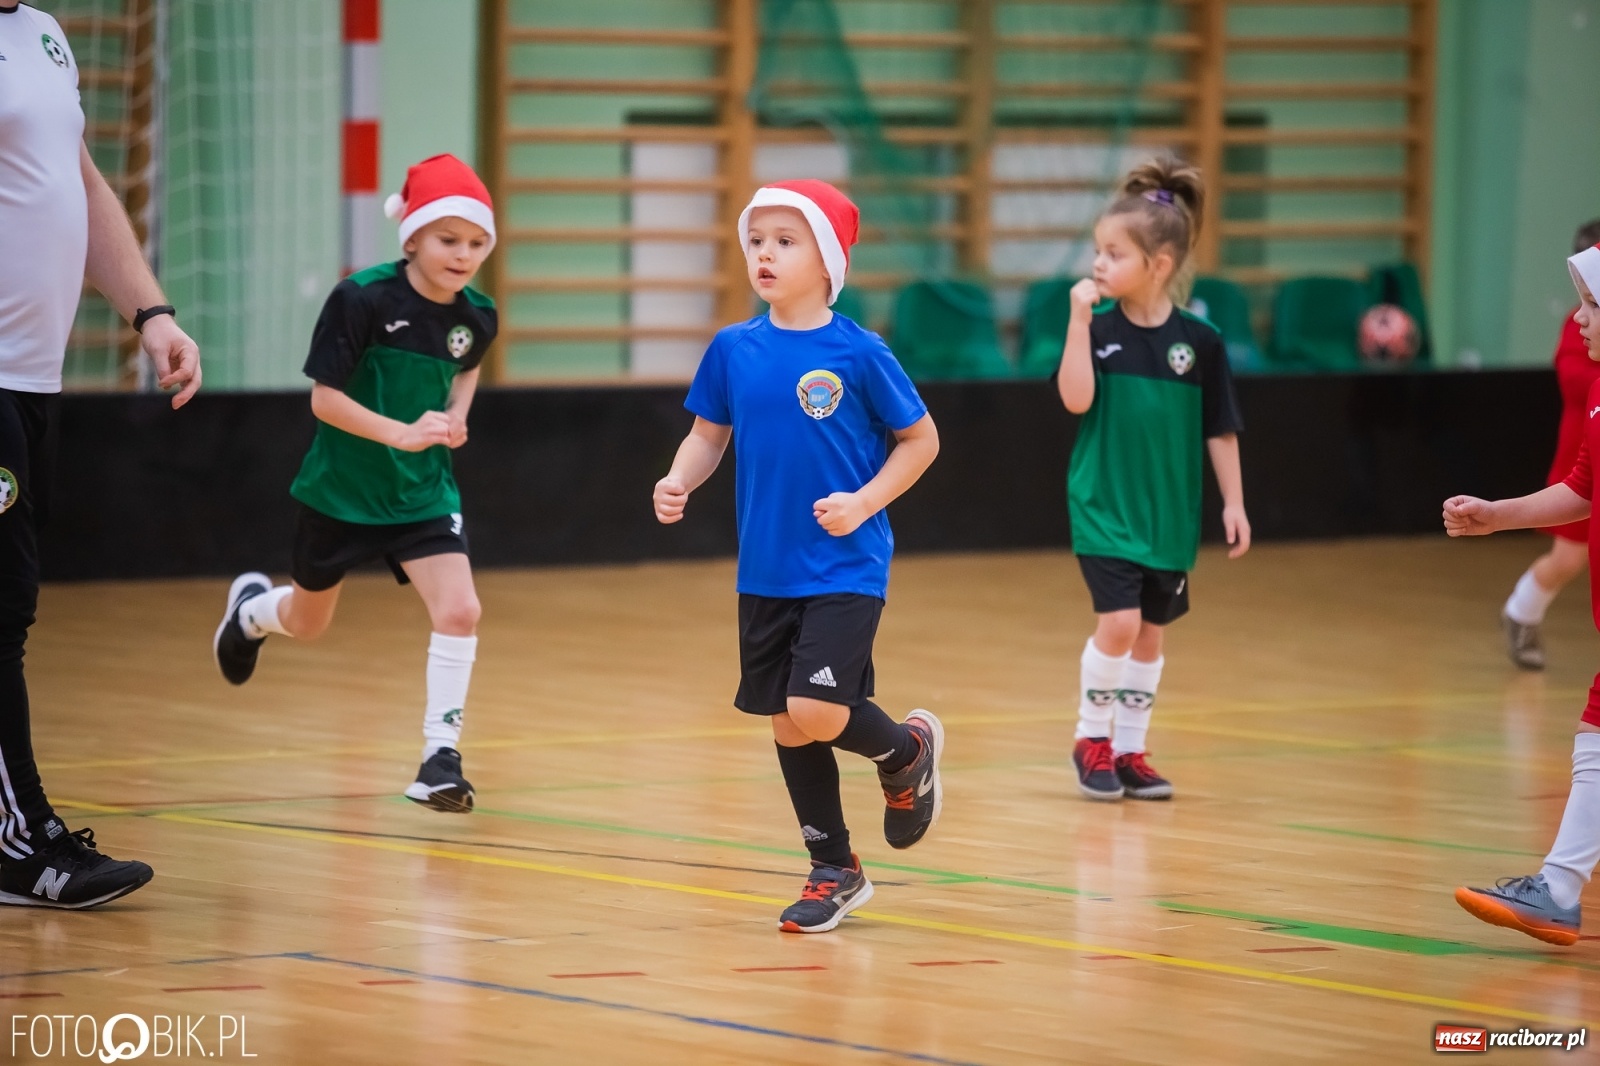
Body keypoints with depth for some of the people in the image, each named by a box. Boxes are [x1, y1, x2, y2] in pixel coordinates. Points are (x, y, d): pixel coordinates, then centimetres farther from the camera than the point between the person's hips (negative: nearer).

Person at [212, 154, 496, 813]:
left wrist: (455, 416, -3)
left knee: (459, 611, -19)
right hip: (341, 489, -2)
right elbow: (324, 398, -20)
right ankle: (251, 608, 57)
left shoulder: (477, 315, -8)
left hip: (423, 493, 2)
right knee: (306, 624, 20)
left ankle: (441, 757, -7)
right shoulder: (363, 299, -23)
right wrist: (403, 432, -31)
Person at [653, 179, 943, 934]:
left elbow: (920, 439, -1)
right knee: (788, 726, 9)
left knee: (816, 712, -17)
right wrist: (680, 483, -9)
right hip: (765, 572, 5)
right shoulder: (734, 350, 2)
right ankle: (835, 871, 25)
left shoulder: (857, 354, -10)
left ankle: (907, 751, 16)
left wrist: (863, 504, -13)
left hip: (844, 568, -5)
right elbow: (709, 435, 11)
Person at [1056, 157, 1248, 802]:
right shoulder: (1100, 329, -5)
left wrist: (1233, 503, 2)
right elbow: (1076, 399, -19)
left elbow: (1220, 430, 3)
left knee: (1151, 634, 10)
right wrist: (1079, 320, -23)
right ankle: (1091, 737, 7)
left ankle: (1129, 750, 23)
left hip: (1169, 513, 2)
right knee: (1118, 623, -13)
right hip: (1104, 506, -2)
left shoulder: (1198, 341, -4)